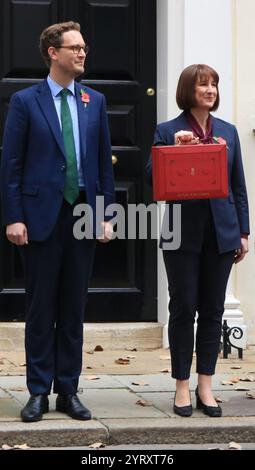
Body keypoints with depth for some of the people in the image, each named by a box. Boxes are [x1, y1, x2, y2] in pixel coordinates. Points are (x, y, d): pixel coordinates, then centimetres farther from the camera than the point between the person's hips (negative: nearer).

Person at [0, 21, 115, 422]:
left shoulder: (95, 102, 9)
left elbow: (104, 161, 10)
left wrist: (106, 215, 4)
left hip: (84, 215, 3)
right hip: (42, 216, -3)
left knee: (74, 309, 7)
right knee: (41, 309, 3)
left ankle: (68, 391, 14)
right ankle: (39, 392, 9)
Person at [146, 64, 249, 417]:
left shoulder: (228, 132, 10)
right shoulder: (168, 132, 0)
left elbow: (239, 186, 11)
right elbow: (152, 178, -6)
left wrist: (243, 232, 7)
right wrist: (174, 148, -20)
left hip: (221, 233, 3)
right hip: (183, 234, -3)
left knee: (213, 310, 6)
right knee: (183, 309, 2)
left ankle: (206, 387, 14)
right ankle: (182, 387, 12)